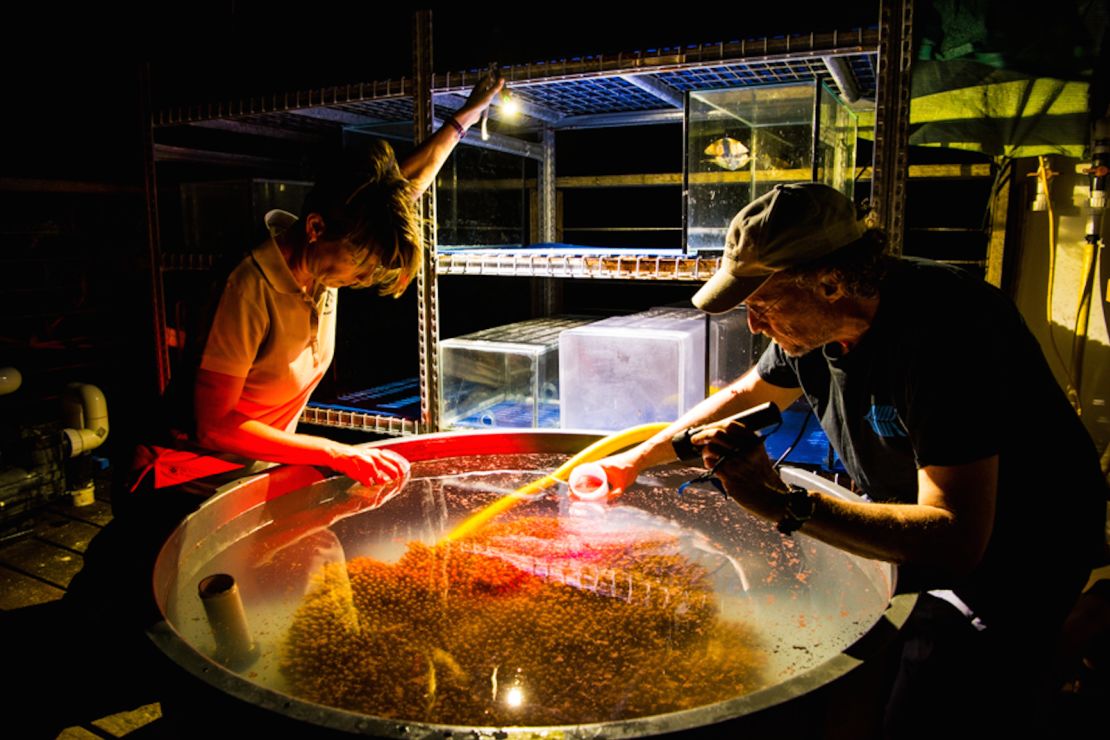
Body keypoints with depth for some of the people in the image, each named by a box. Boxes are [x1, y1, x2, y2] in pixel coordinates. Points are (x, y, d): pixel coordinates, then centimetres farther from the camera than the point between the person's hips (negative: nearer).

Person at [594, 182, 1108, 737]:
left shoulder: (942, 328, -33)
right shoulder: (817, 321, -10)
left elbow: (954, 542, -35)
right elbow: (744, 394, 11)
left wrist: (784, 504, -38)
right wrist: (638, 459, 12)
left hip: (1012, 555, -7)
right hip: (905, 520, 7)